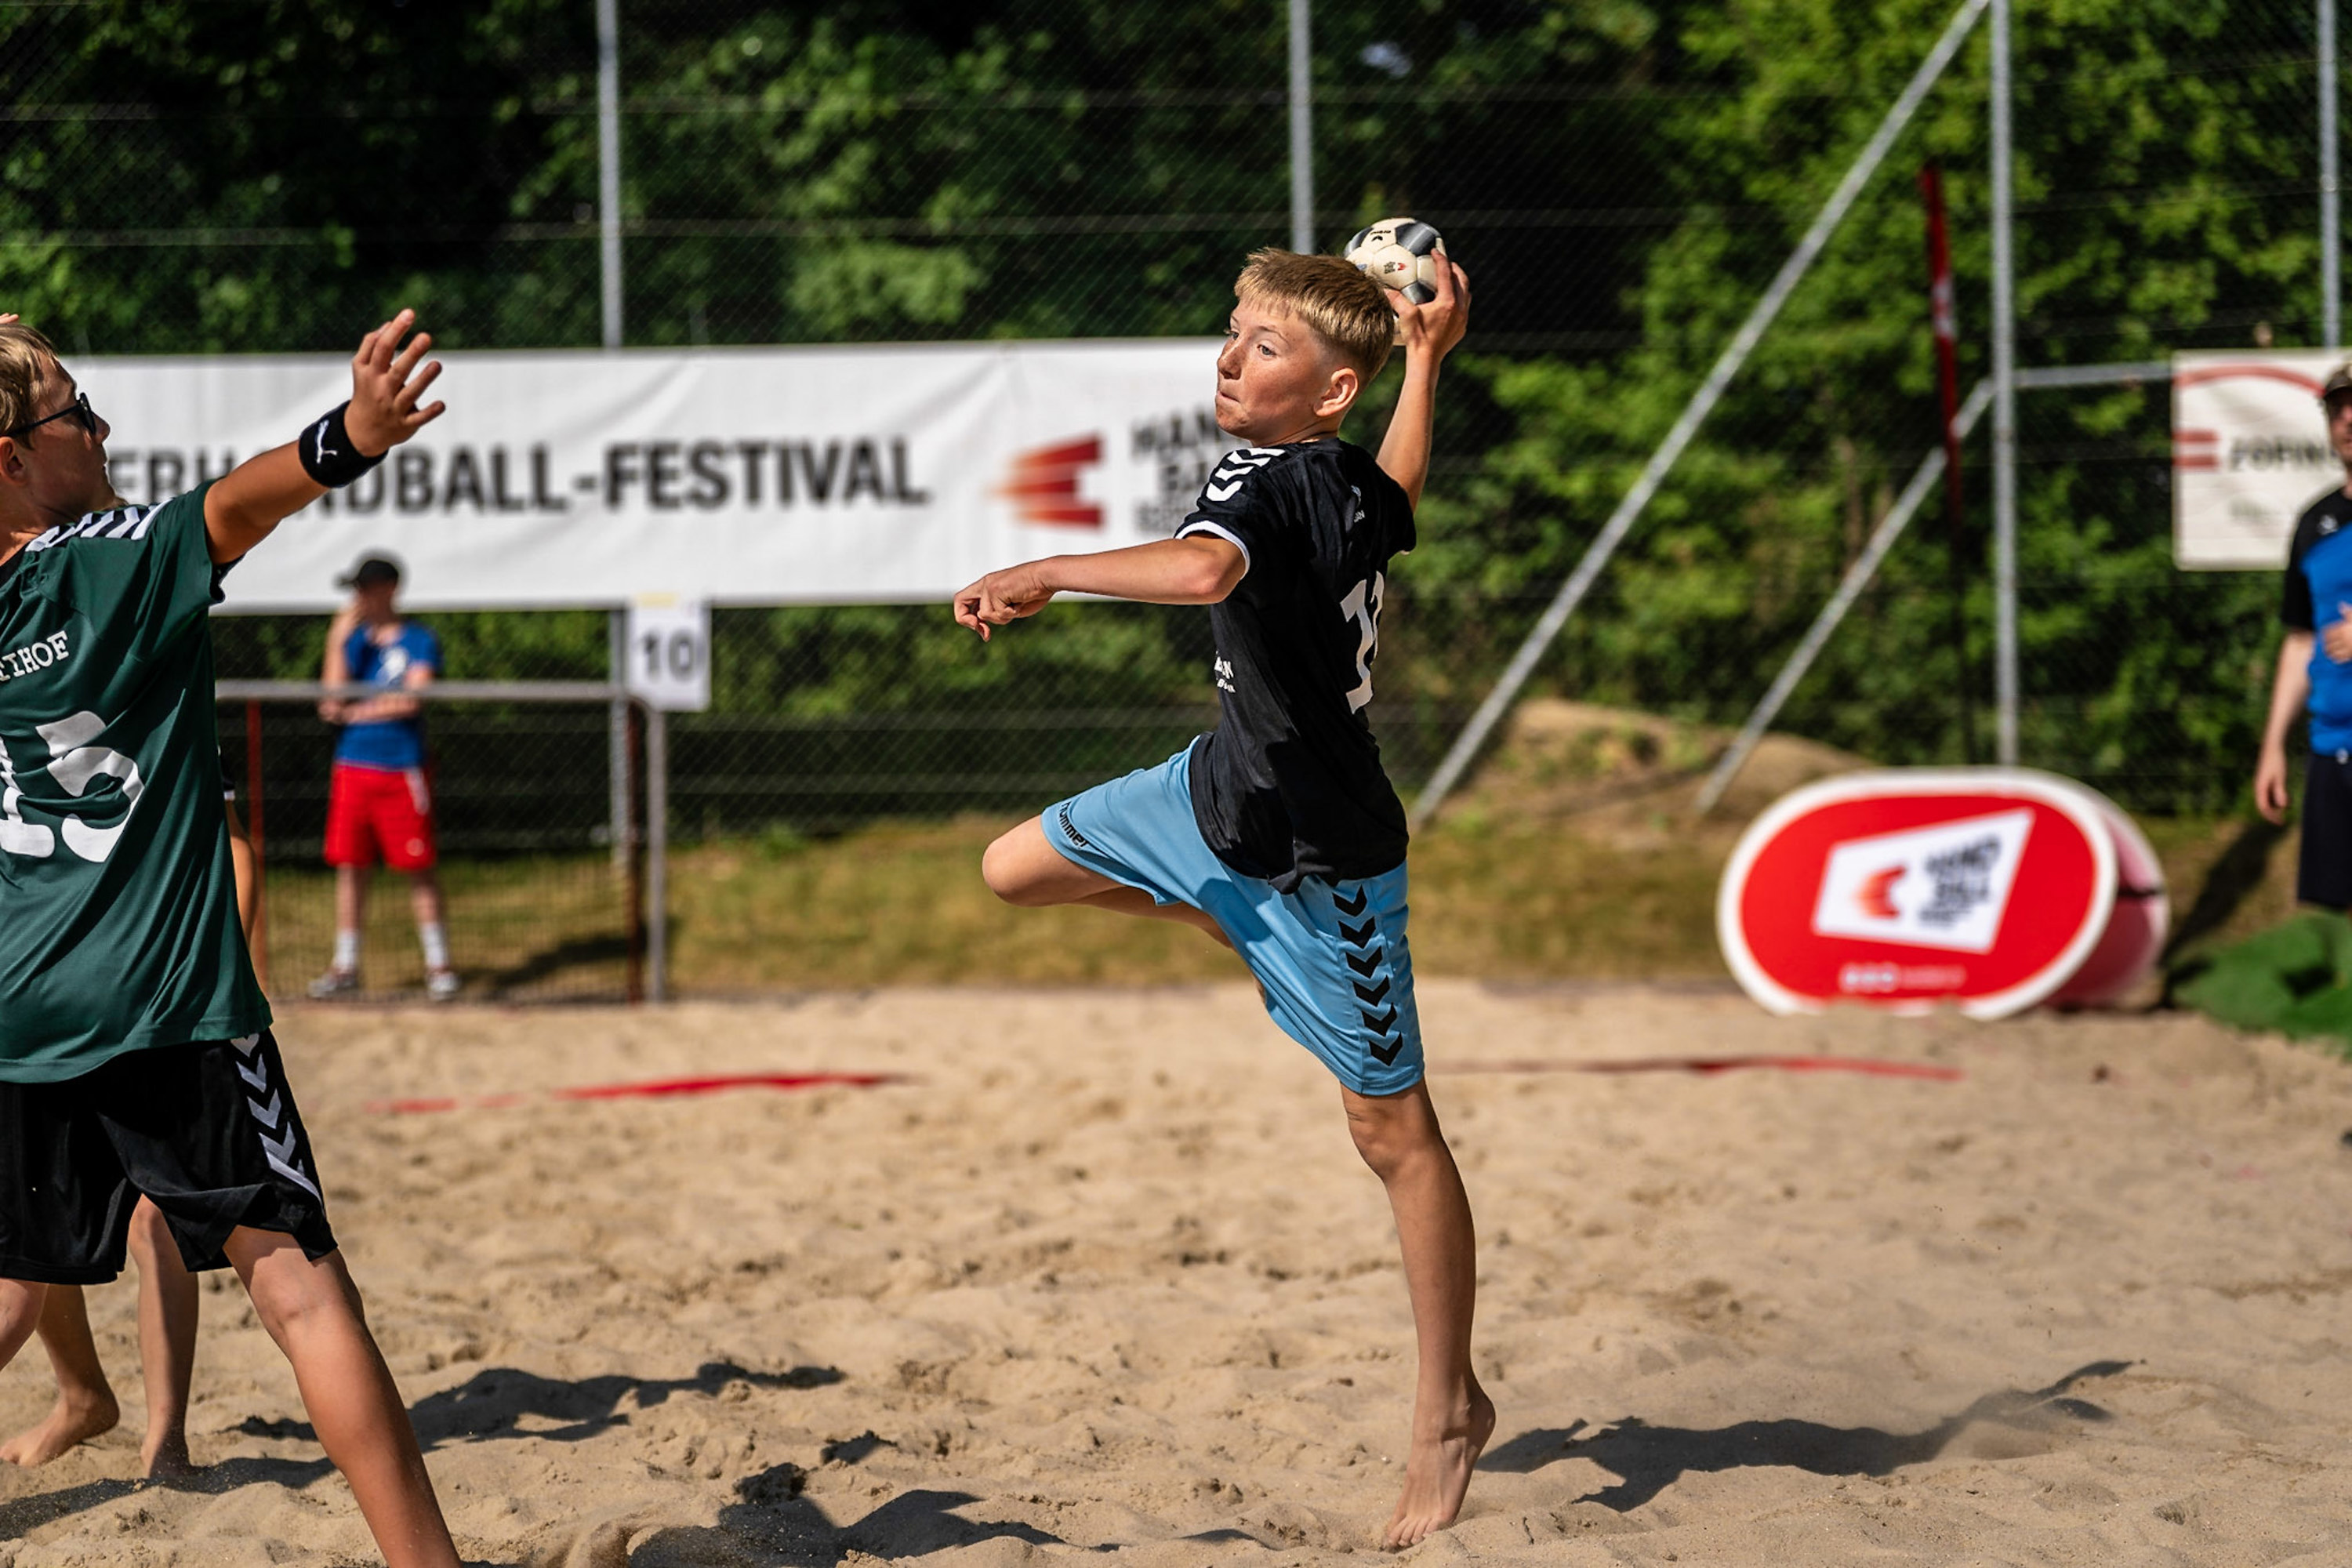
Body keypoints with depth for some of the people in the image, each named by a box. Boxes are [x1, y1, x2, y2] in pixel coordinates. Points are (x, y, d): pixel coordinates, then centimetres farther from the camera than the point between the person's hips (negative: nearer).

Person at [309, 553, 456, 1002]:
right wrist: (338, 642, -6)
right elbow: (332, 701, 1)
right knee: (350, 866, 5)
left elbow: (411, 700, -13)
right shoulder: (353, 639, 12)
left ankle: (438, 964, 4)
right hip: (352, 766, 4)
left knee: (419, 868, -3)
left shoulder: (419, 642, 0)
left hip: (403, 770, -4)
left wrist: (354, 712, -5)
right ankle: (345, 966, 13)